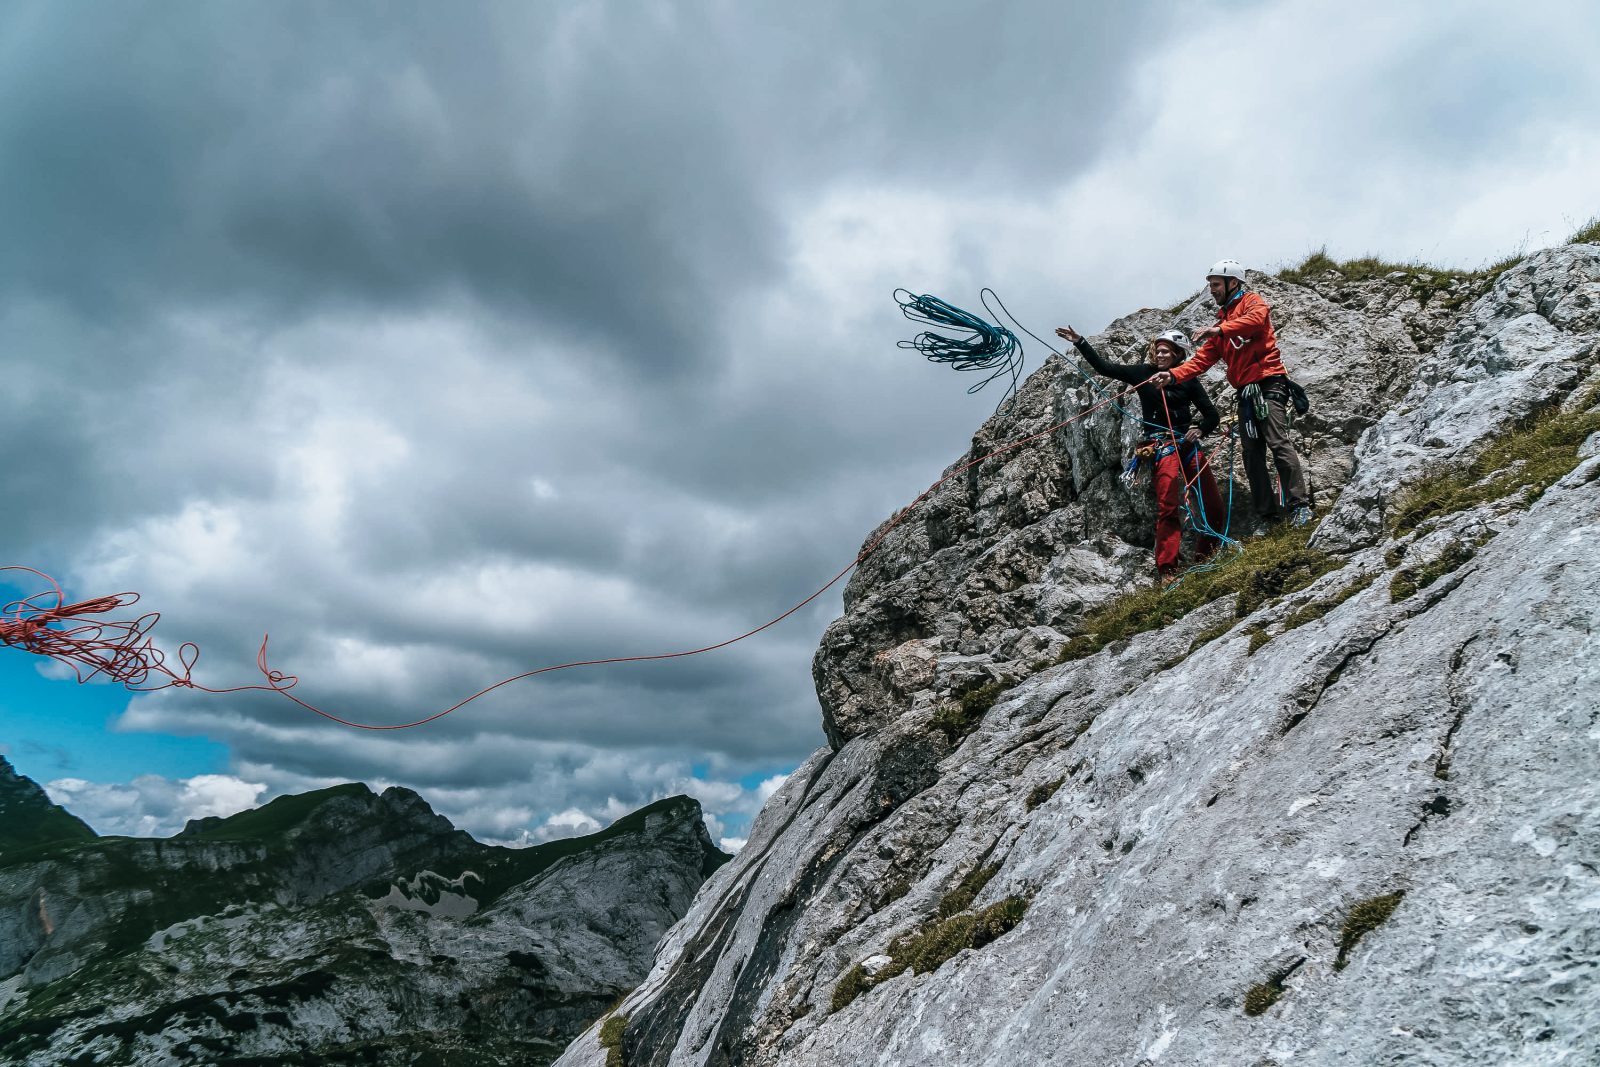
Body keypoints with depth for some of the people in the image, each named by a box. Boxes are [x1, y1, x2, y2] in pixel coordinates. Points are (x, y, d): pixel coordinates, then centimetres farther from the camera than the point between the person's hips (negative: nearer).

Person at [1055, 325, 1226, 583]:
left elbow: (1212, 415, 10)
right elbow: (1104, 367, 0)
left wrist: (1200, 429, -11)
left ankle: (1208, 555, 25)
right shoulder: (1144, 373, 4)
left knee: (1214, 503, 2)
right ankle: (1166, 569, -20)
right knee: (1168, 506, -18)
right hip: (1161, 444, -3)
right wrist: (1078, 342, -7)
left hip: (1188, 443, 3)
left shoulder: (1187, 380, 7)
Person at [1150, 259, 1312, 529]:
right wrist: (1174, 374, 0)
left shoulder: (1251, 301, 5)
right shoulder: (1222, 321, 25)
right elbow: (1202, 359, 15)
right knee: (1252, 454, 3)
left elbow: (1258, 318, -21)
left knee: (1278, 443, -17)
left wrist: (1221, 329, -31)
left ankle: (1300, 505, -16)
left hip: (1268, 382, -8)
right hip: (1245, 392, 8)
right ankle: (1267, 514, 6)